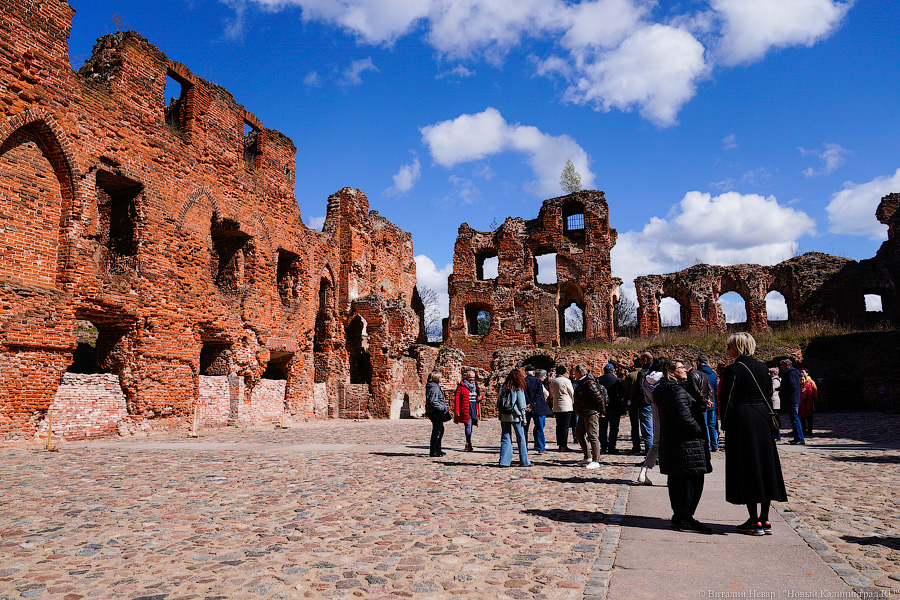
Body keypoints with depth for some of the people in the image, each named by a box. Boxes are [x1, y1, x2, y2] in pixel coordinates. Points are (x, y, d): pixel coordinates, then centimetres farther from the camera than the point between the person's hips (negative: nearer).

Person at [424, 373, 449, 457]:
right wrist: (443, 407, -20)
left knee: (440, 430, 19)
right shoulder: (434, 388, -19)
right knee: (436, 431, -5)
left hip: (437, 412, 11)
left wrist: (443, 401, 23)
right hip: (436, 412, -11)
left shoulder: (436, 387, 13)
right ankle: (433, 452, 0)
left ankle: (437, 450, 27)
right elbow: (433, 402, -26)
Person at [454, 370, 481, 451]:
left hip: (474, 409, 6)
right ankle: (469, 444, -18)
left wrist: (478, 412, 13)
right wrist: (456, 411, -10)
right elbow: (456, 399, -5)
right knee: (468, 425, -15)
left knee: (470, 426, 8)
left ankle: (467, 445, 17)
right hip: (465, 409, -5)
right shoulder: (461, 386, -2)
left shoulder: (476, 385, 16)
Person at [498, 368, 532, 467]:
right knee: (521, 438, 7)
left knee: (505, 438, 10)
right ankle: (524, 461, 12)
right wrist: (523, 418, 1)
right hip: (515, 416, -4)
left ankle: (504, 461, 7)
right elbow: (521, 405, -6)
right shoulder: (518, 389, -8)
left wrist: (501, 413, 14)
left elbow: (498, 402, 6)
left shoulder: (503, 387, 4)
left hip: (504, 416, 4)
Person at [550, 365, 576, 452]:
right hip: (566, 407, -6)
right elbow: (572, 393, -1)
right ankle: (563, 446, -6)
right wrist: (573, 402, 16)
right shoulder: (566, 381, -9)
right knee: (565, 427, -4)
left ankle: (560, 445, 13)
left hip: (556, 407, 6)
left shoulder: (552, 382, 10)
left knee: (559, 426, 10)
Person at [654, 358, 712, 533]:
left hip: (670, 444, 11)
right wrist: (701, 433, -10)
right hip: (685, 445, -11)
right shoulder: (677, 392, -18)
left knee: (677, 482, 15)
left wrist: (701, 405, 4)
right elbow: (685, 418, -23)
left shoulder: (665, 391, 15)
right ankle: (685, 520, 3)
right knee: (691, 481, -3)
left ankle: (678, 517, 24)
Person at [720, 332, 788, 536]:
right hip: (762, 420, 7)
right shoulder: (762, 368, 7)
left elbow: (726, 399, -13)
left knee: (746, 468, 1)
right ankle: (765, 520, 17)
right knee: (764, 465, 12)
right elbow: (769, 395, 11)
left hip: (741, 420, -6)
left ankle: (755, 521, 5)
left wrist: (725, 425, -3)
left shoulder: (733, 370, -13)